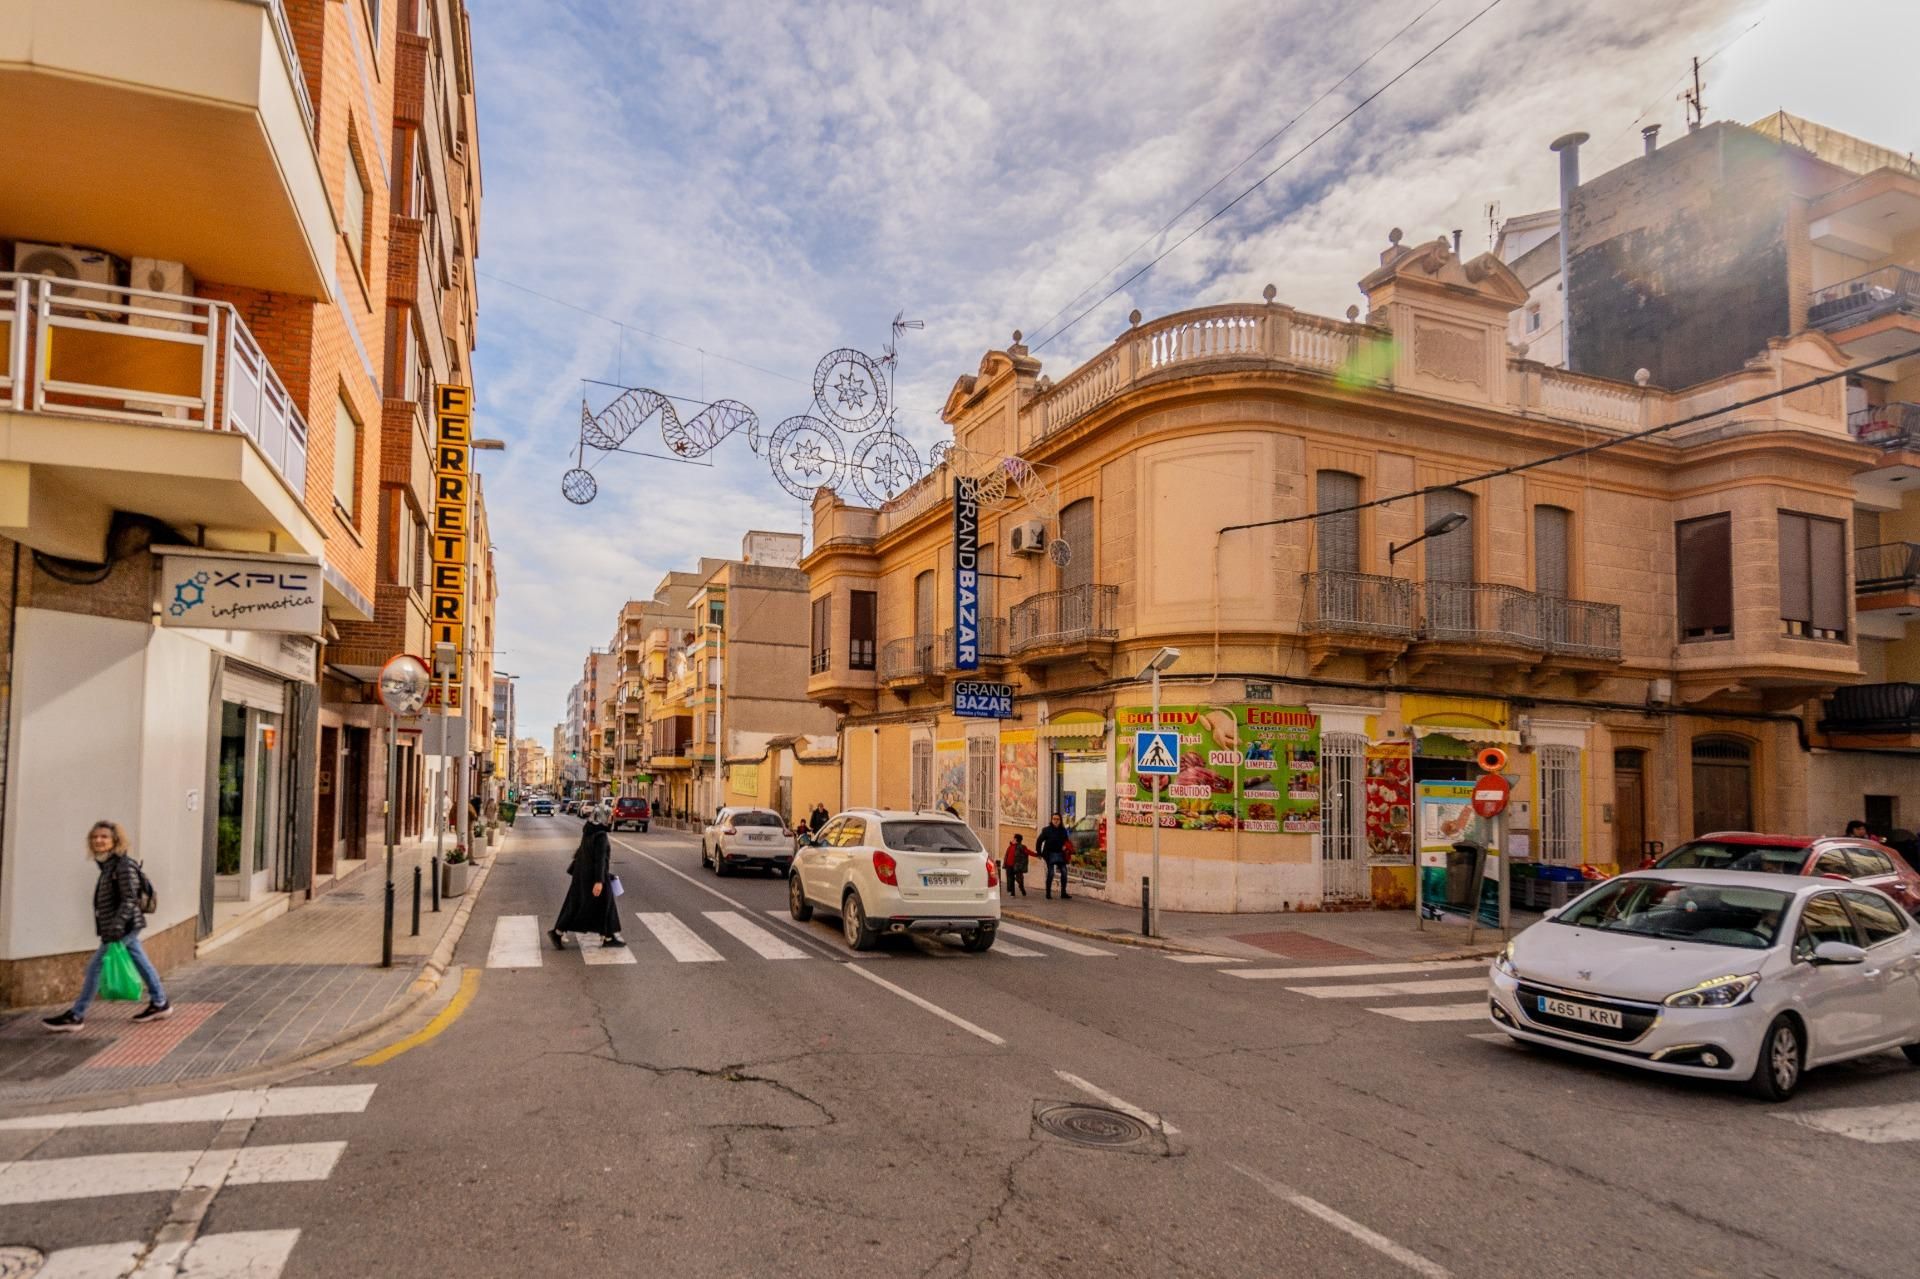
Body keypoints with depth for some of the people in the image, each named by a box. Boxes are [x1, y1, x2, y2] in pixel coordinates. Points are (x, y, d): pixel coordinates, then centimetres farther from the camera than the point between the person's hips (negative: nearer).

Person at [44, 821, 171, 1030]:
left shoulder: (124, 865, -17)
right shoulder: (108, 864, 12)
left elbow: (129, 899, -22)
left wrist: (117, 925, -27)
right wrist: (115, 927, 22)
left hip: (123, 927, -10)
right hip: (126, 927, 10)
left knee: (95, 967, -2)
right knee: (140, 963, 13)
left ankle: (75, 1016, 6)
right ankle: (159, 1003, 20)